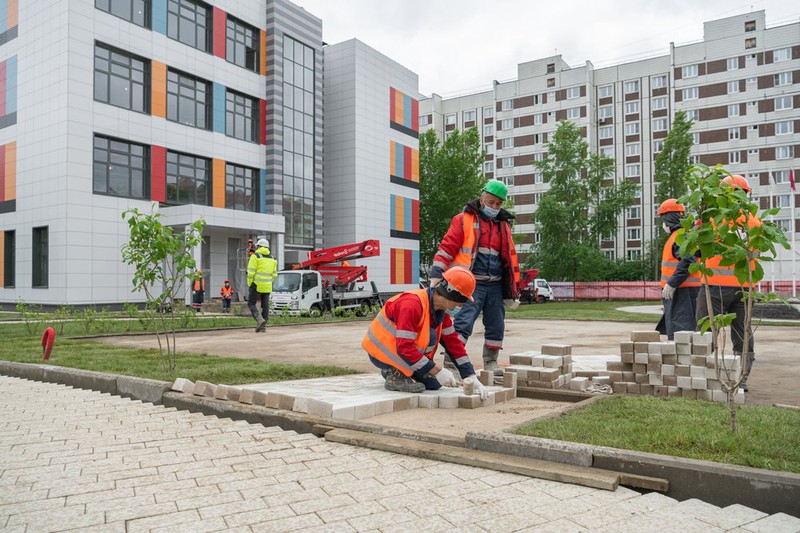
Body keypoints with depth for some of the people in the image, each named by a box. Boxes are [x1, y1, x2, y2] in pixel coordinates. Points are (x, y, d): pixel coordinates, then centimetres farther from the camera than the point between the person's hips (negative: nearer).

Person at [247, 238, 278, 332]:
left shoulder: (255, 256, -6)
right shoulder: (272, 258, 12)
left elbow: (251, 272, -12)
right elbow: (274, 274, 11)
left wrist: (249, 284, -2)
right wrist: (268, 283, 17)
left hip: (257, 285, -5)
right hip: (267, 286, 5)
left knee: (251, 304, 3)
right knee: (265, 305, 8)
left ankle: (259, 320, -16)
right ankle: (263, 326, 8)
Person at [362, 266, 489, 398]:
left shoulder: (441, 310, -1)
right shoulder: (412, 304, -30)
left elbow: (453, 342, 1)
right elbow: (404, 347, -33)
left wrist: (471, 376, -4)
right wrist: (437, 370, -30)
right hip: (380, 352, -8)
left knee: (434, 383, 3)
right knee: (429, 336, -27)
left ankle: (393, 369, 17)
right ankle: (395, 375, -14)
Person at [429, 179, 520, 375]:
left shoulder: (503, 225, 17)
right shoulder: (463, 220, -1)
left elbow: (511, 255, 24)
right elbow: (446, 248, -7)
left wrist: (513, 284, 23)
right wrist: (436, 276, -16)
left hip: (495, 285, 6)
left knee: (496, 326, 11)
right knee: (463, 322, -16)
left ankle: (490, 362, 26)